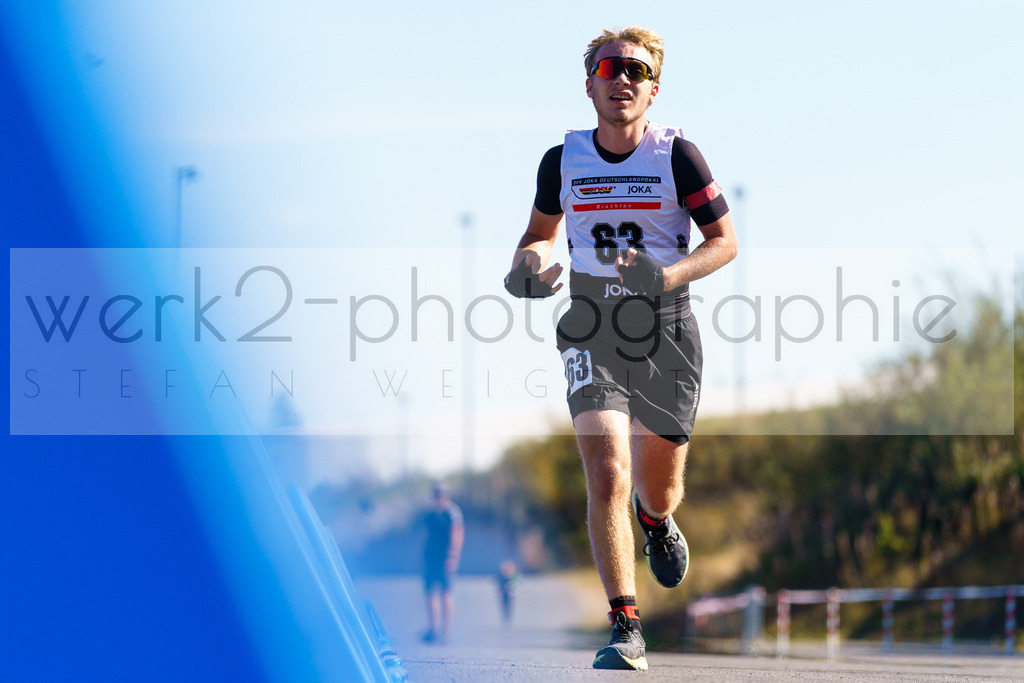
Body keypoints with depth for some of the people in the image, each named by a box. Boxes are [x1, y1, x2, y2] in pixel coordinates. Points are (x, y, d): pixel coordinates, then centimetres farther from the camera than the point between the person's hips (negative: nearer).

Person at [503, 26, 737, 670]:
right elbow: (542, 230, 18)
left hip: (667, 332, 0)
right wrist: (529, 266, -5)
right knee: (608, 475, -18)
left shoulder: (676, 153, -7)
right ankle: (626, 630, -13)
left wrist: (669, 275, -20)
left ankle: (656, 521, 51)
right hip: (592, 333, 0)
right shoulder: (563, 159, 1)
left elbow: (726, 240, -3)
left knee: (659, 491, 11)